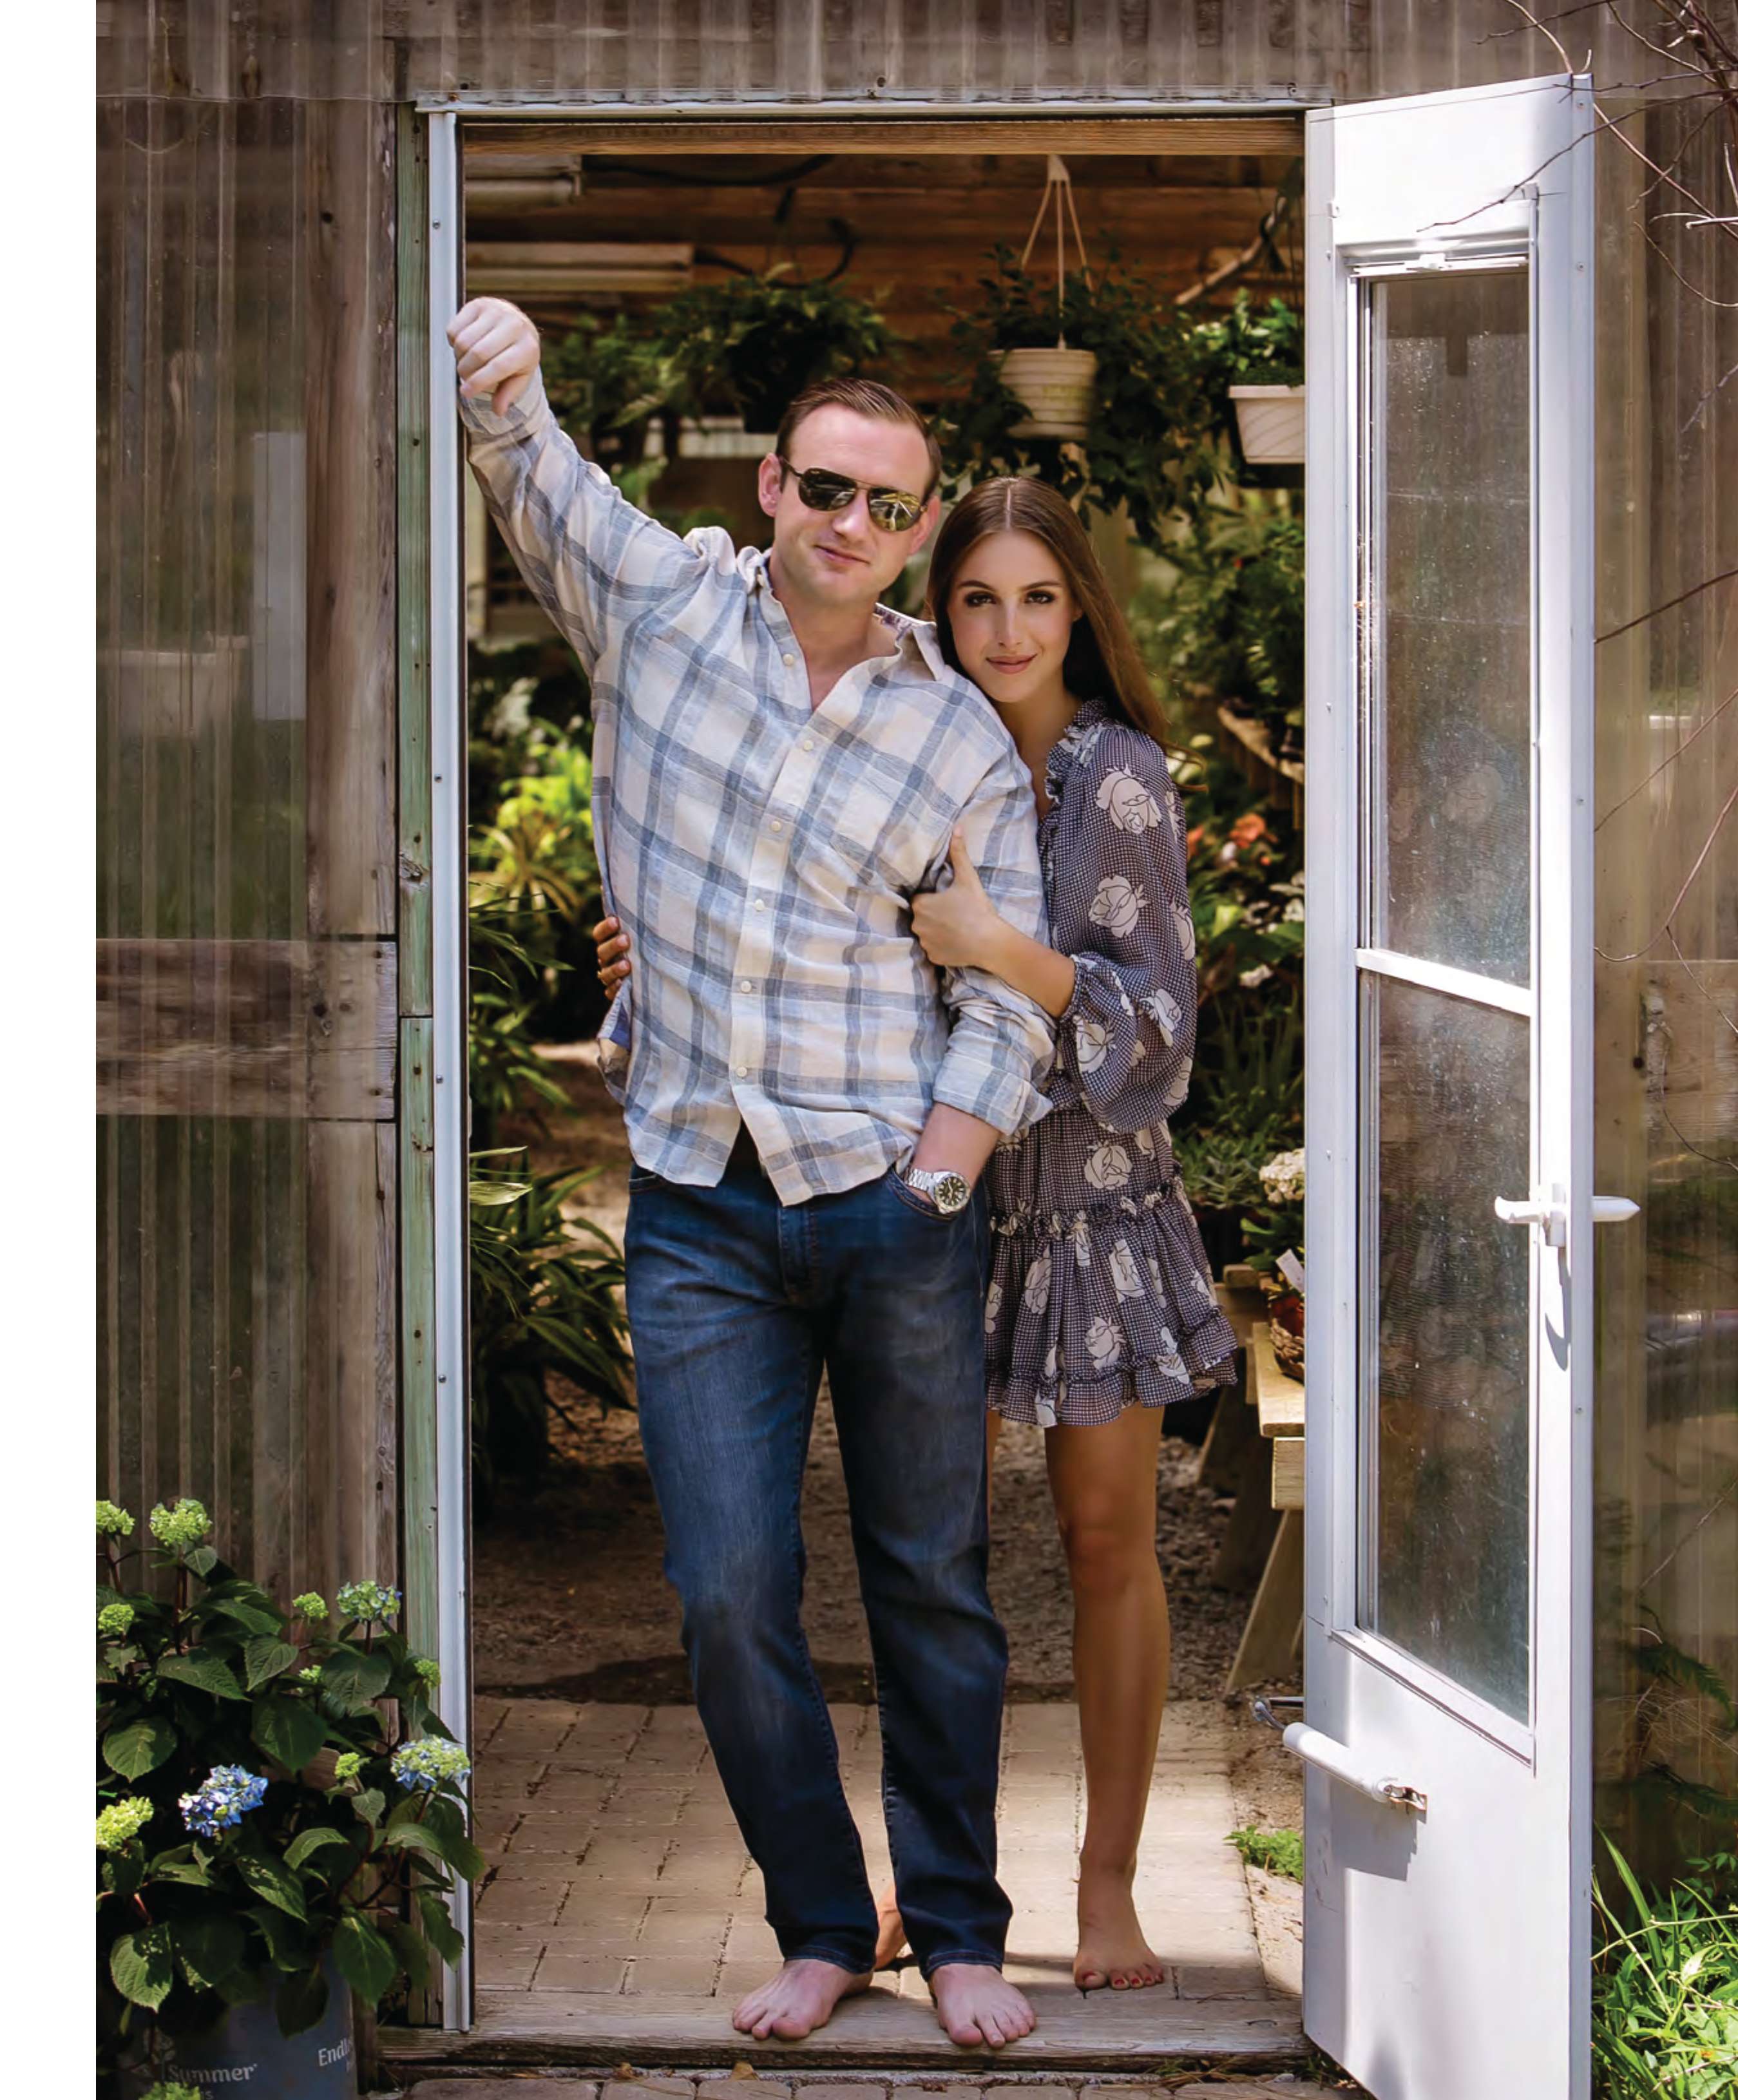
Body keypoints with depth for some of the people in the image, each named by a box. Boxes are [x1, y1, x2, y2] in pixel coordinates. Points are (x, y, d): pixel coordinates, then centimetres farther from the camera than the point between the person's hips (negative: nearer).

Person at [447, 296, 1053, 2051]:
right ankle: (819, 1925, 14)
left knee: (931, 1588, 6)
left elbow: (1005, 1003, 4)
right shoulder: (658, 603, 4)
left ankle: (957, 1931, 19)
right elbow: (524, 466, 3)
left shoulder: (966, 747, 3)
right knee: (729, 1594, -2)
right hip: (698, 1210, 0)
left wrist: (935, 1180, -11)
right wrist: (498, 379, -21)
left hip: (894, 1204, 0)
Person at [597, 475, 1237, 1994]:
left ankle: (1109, 1885, 15)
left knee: (1108, 1540, 4)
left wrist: (1000, 948, -30)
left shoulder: (1121, 774, -11)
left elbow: (1157, 1017, -16)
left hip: (1095, 1195, -3)